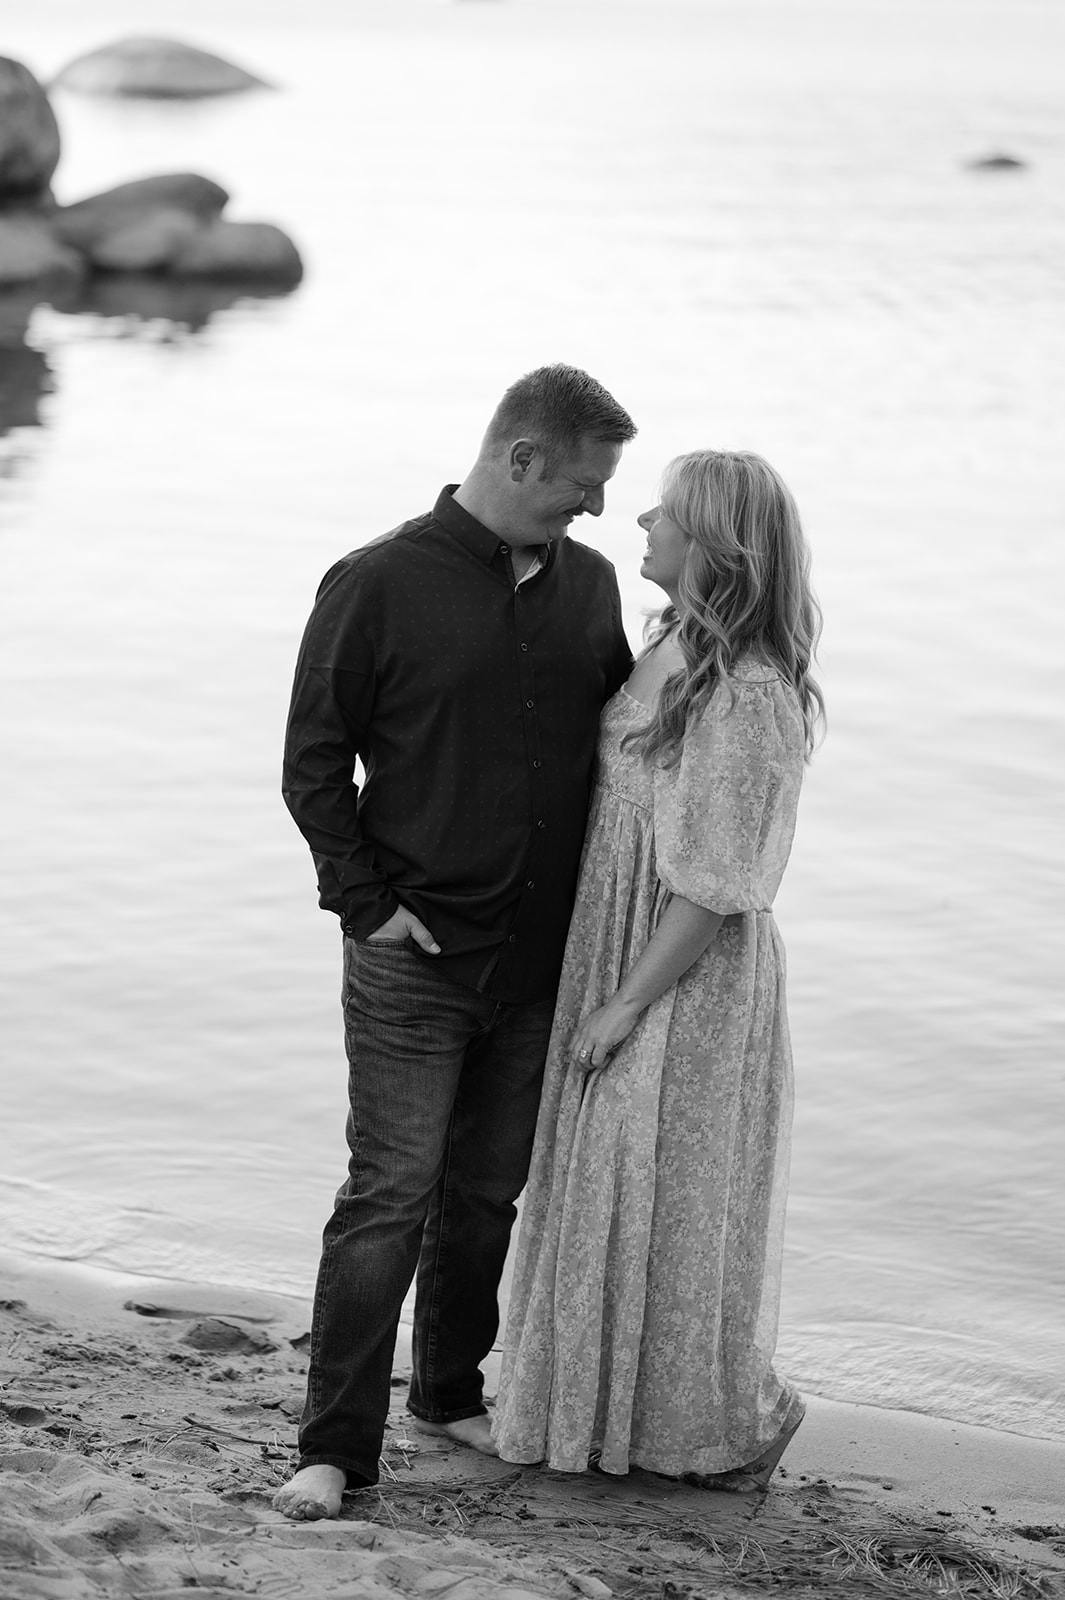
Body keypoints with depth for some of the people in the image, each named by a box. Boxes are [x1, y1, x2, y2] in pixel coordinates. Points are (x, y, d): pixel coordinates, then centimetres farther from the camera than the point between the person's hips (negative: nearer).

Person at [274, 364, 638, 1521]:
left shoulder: (588, 584, 7)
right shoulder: (380, 583, -8)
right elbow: (313, 764, -4)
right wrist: (368, 903, -10)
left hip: (540, 958, 5)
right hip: (415, 955, -5)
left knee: (488, 1190, 14)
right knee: (389, 1197, -6)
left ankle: (452, 1392, 31)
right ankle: (337, 1445, 1)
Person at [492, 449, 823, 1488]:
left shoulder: (747, 697, -24)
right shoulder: (675, 650, 5)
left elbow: (716, 887, -23)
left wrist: (627, 1004, -17)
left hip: (690, 985, -9)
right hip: (619, 961, 9)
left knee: (669, 1205, 5)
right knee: (608, 1194, 18)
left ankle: (719, 1429, 23)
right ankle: (607, 1403, 33)